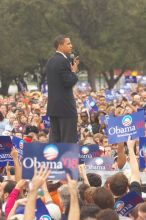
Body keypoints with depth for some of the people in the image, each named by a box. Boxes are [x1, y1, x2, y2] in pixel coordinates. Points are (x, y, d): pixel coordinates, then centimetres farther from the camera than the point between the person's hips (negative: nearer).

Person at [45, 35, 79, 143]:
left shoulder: (50, 61, 14)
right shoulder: (63, 61, -14)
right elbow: (69, 82, -18)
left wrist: (72, 69, 13)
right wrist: (74, 71, -1)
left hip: (52, 106, 9)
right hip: (65, 106, -9)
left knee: (54, 140, 10)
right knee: (69, 141, -5)